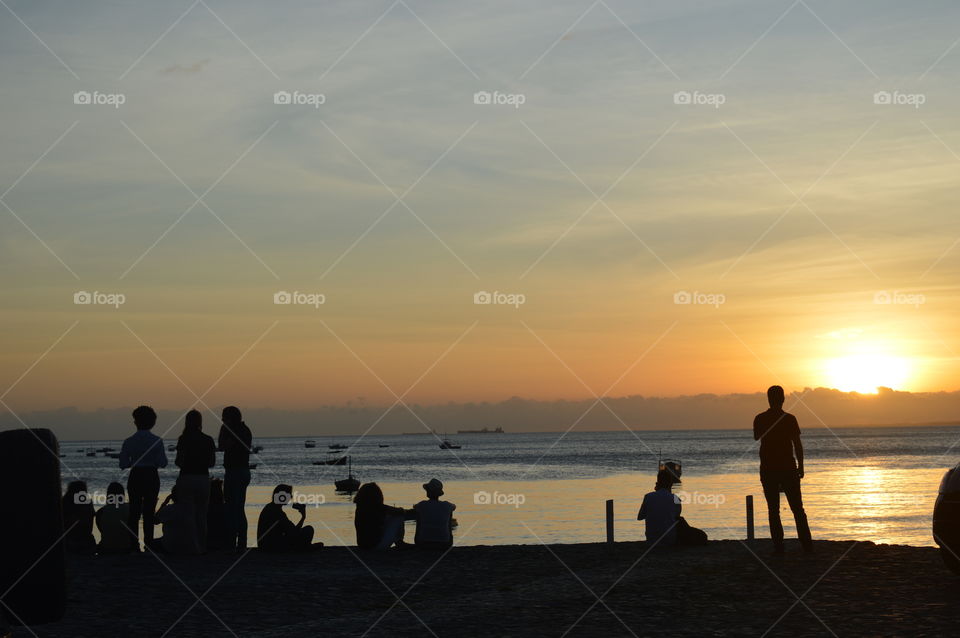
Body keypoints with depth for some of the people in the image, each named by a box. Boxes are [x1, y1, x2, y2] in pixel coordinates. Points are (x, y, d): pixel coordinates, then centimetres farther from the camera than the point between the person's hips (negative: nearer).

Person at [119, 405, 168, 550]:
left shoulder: (129, 441, -3)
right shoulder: (157, 441, -7)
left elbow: (123, 464, -3)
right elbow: (163, 463, -10)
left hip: (135, 478, 1)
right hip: (151, 477, -1)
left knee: (134, 512, 8)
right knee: (149, 512, 5)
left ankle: (134, 545, 4)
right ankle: (148, 542, 0)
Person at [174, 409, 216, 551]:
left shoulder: (184, 439, -9)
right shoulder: (208, 440, 0)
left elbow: (179, 462, -12)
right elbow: (212, 463, 3)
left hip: (186, 478, -3)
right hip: (204, 479, 3)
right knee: (202, 515, 11)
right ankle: (202, 546, 11)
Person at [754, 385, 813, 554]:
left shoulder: (760, 419, -2)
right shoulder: (789, 419, -6)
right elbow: (797, 445, -5)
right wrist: (800, 465, 5)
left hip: (768, 469, 0)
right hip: (788, 468, 0)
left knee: (773, 510, 4)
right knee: (797, 508, 7)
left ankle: (778, 546, -3)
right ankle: (807, 545, 4)